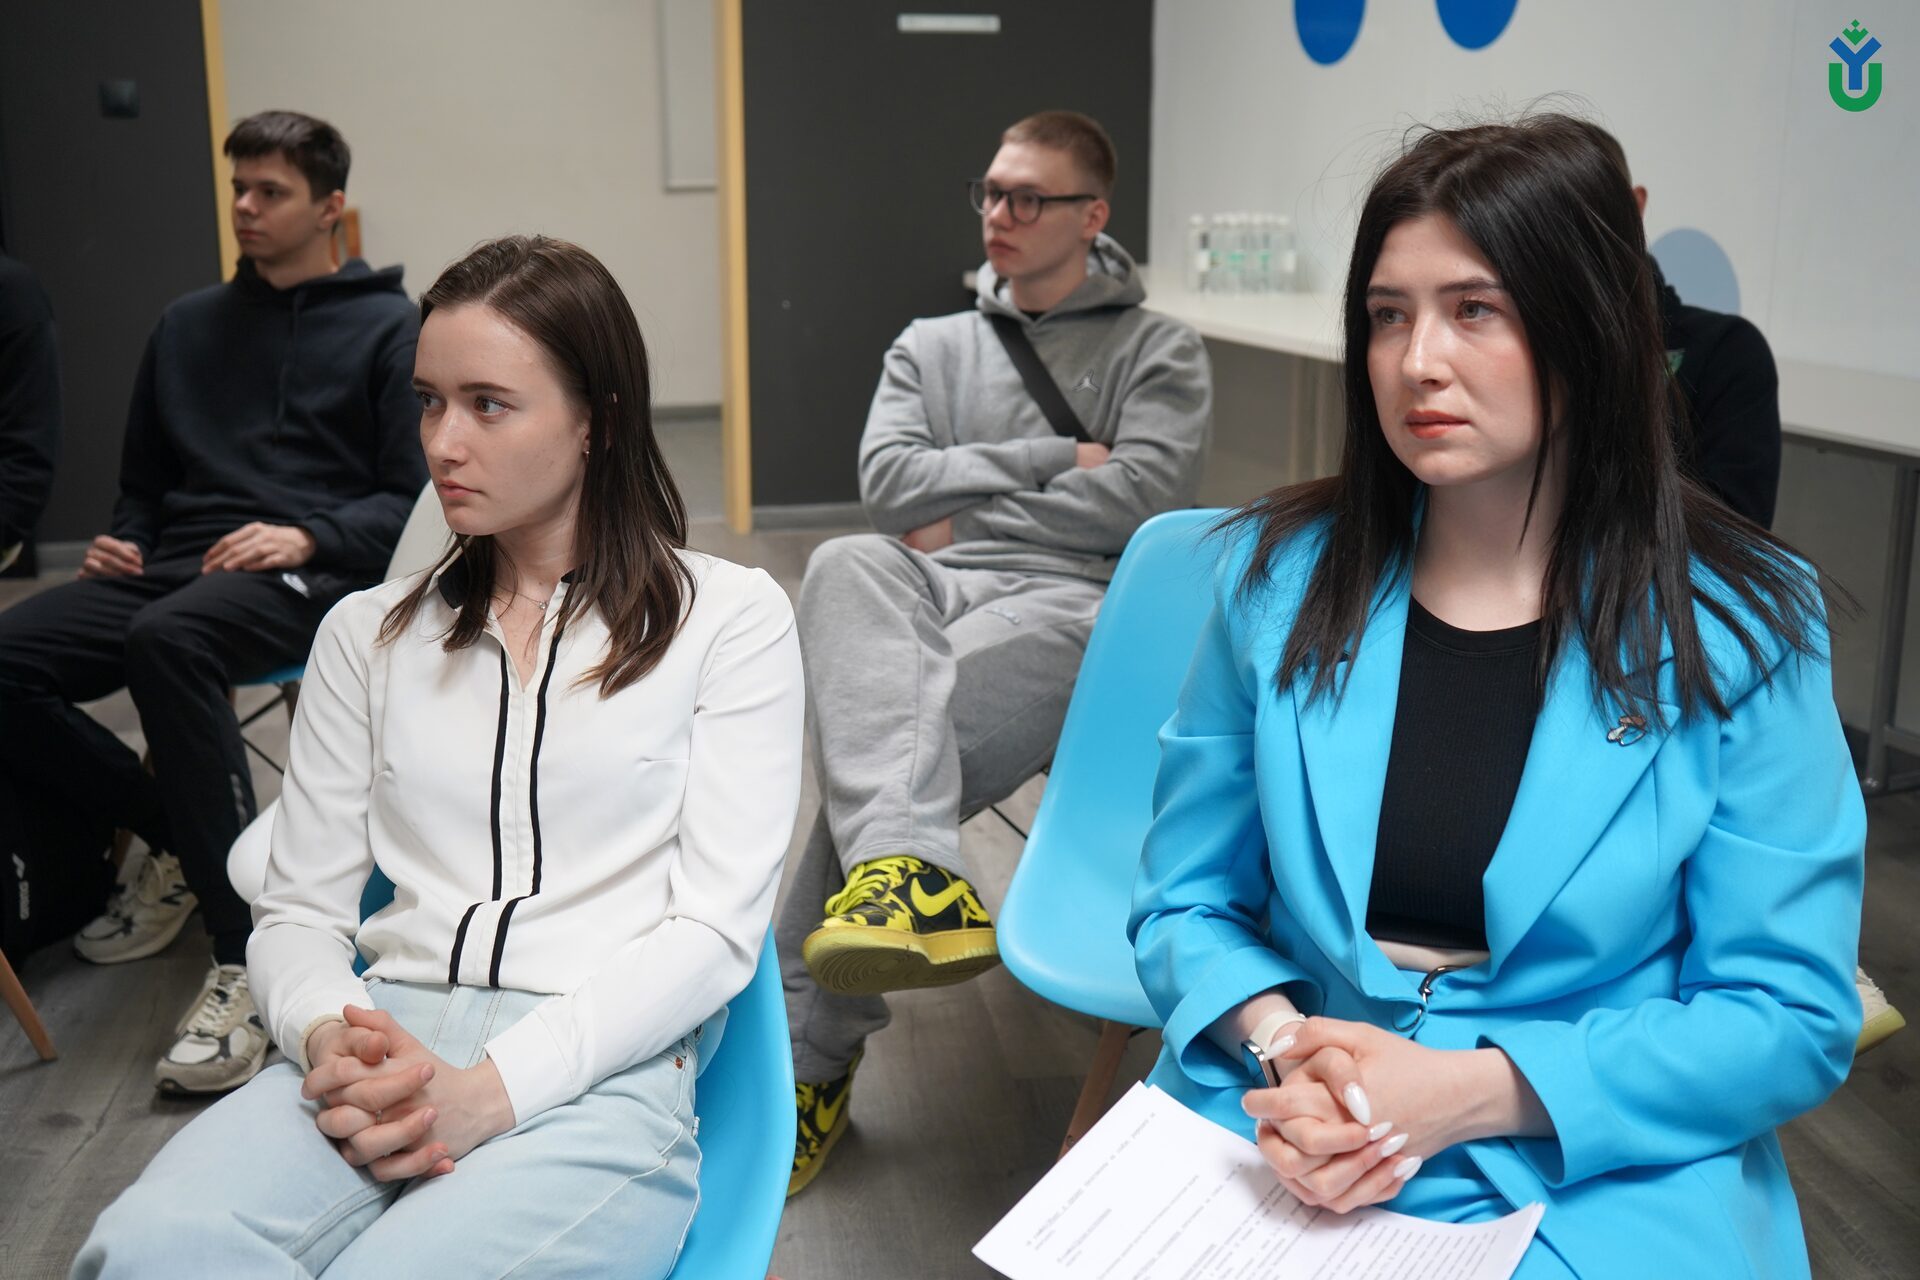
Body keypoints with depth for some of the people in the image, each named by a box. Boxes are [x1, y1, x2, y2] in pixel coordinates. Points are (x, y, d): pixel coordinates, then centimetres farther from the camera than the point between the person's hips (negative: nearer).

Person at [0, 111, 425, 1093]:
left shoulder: (386, 328, 9)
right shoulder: (189, 325, 25)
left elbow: (414, 500, 1)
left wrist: (308, 536, -16)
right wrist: (124, 542, 9)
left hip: (308, 576, -5)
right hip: (177, 568, 6)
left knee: (166, 637, -39)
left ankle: (248, 958, -36)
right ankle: (169, 831, 1)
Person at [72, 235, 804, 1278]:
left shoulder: (728, 615, 6)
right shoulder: (368, 633, 18)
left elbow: (716, 924, -3)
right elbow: (298, 910, 14)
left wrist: (492, 1086, -15)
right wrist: (328, 1037, -11)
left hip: (599, 1072, -2)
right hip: (386, 1048, 3)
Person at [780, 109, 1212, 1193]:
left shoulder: (1160, 352, 16)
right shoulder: (931, 345, 27)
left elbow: (1144, 494, -3)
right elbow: (889, 480, 9)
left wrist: (968, 513, 1)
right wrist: (1051, 460, 1)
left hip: (1072, 606, -3)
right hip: (931, 592, 3)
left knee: (879, 735, -34)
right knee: (848, 567, -36)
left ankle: (809, 1056, -27)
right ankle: (912, 868, -52)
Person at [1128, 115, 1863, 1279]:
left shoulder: (1741, 626, -5)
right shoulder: (1278, 573, 1)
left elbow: (1790, 1013, -4)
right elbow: (1188, 898, 7)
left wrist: (1471, 1092, -15)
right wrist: (1279, 1048, -14)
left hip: (1601, 1180, 0)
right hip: (1277, 1143, 1)